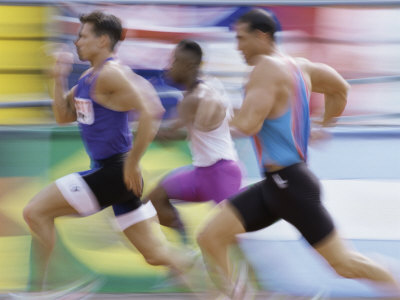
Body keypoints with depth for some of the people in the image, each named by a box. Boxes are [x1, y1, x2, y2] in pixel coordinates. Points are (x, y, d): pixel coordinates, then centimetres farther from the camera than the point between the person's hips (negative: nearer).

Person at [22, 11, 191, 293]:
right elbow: (63, 116, 23)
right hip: (104, 169, 10)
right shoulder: (88, 77, 15)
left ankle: (38, 285, -5)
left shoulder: (112, 74, -15)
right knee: (155, 254, 10)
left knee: (36, 212, -9)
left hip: (115, 172, -10)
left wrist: (133, 164, -21)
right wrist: (59, 80, 8)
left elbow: (150, 114, -24)